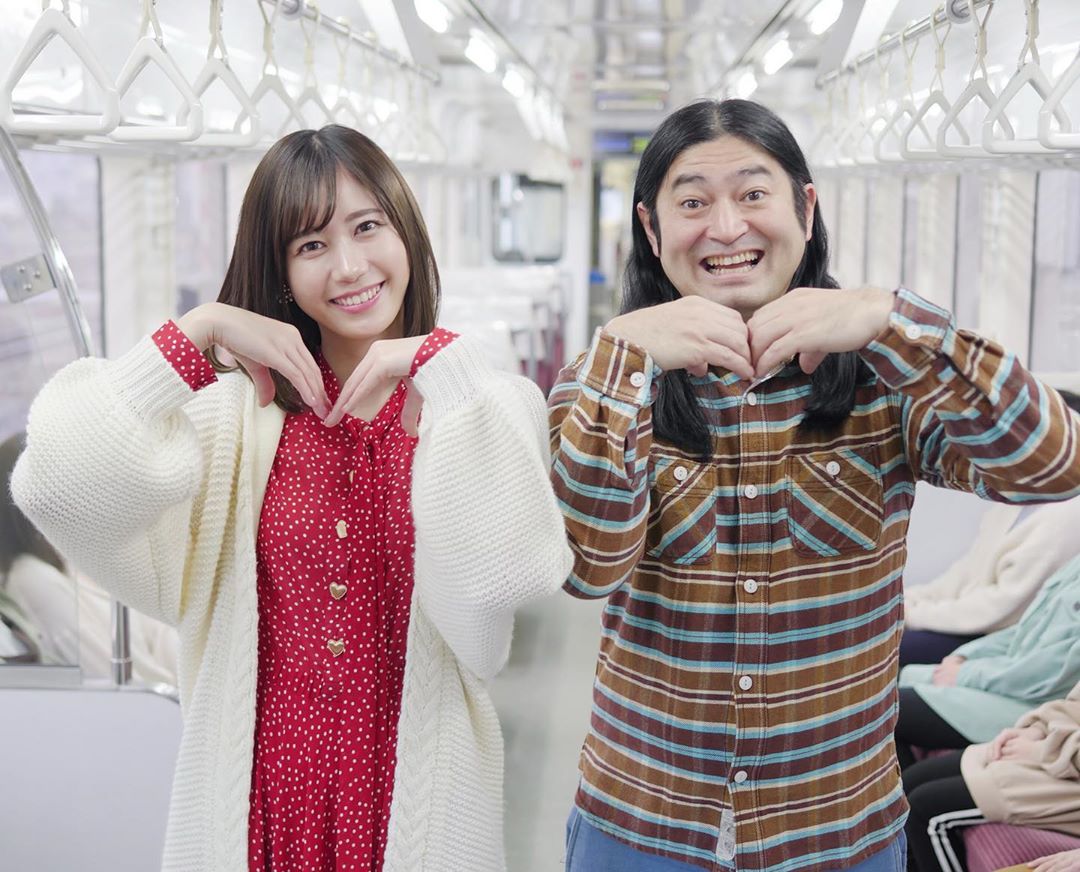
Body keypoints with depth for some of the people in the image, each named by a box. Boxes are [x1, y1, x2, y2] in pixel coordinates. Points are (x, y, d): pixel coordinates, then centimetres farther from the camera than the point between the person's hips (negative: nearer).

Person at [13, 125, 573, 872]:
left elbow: (508, 573, -25)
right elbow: (57, 486, -16)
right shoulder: (242, 412, -2)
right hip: (262, 796, 1)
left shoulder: (491, 406, -5)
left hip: (417, 799, -1)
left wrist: (441, 363, -21)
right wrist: (200, 330, -13)